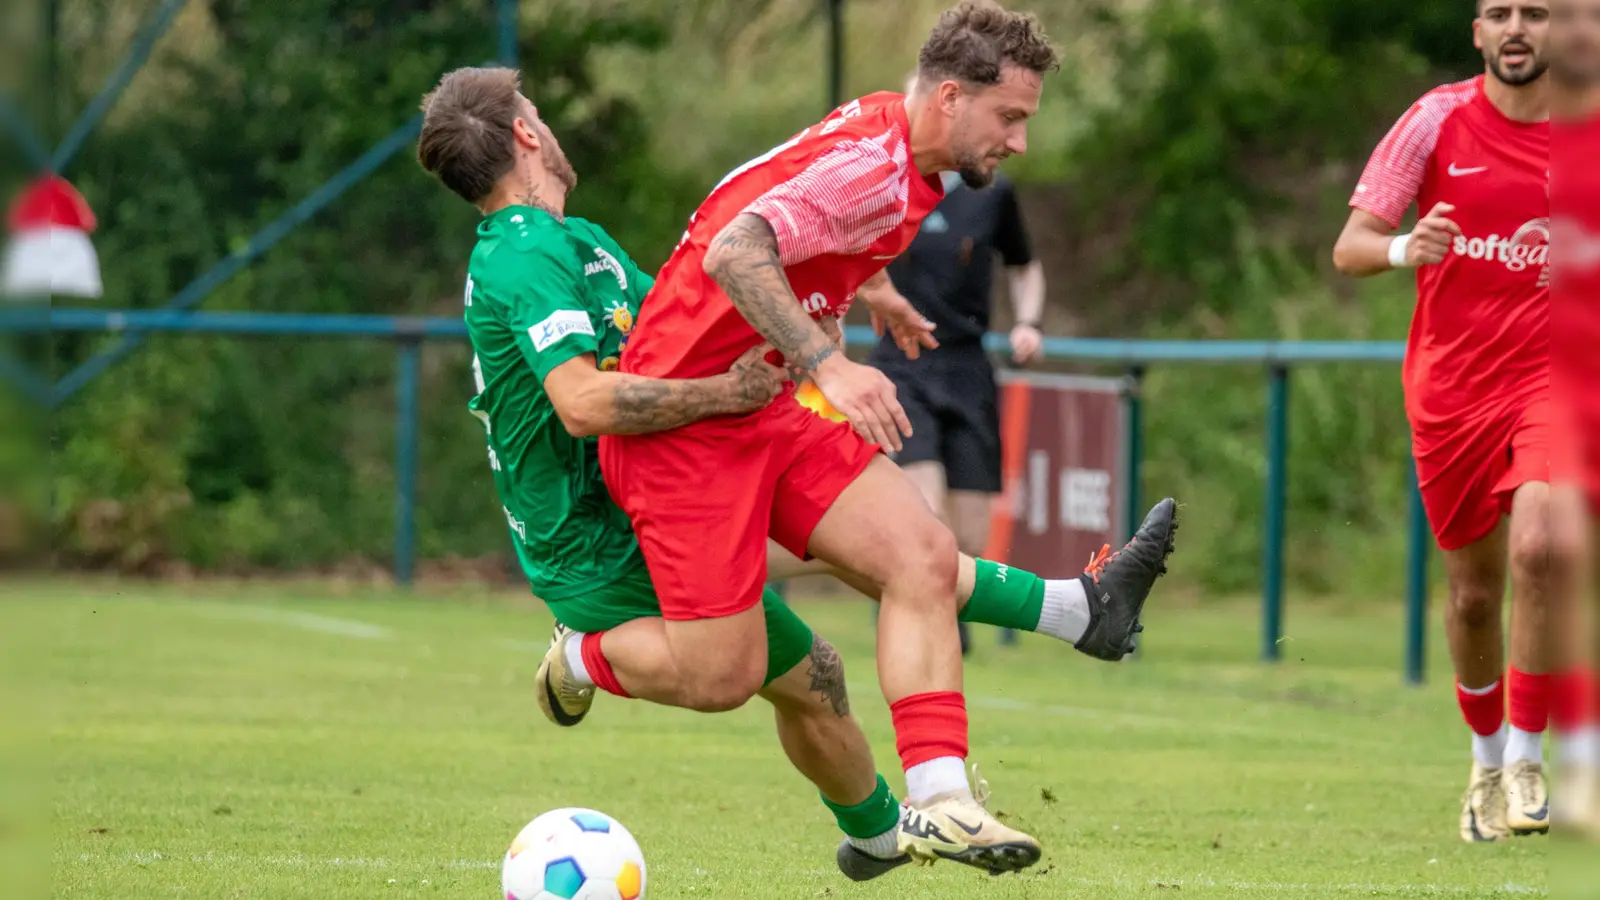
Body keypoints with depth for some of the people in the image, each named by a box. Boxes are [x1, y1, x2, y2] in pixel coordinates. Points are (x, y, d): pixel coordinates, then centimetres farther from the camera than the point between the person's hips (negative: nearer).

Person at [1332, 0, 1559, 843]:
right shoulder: (1439, 119, -2)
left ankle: (1526, 759, -12)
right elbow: (1349, 247, -4)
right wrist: (1401, 248, -26)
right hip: (1450, 385, 1)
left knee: (1537, 549, -24)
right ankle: (1486, 759, 31)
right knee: (1474, 592, 7)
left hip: (1554, 377, -1)